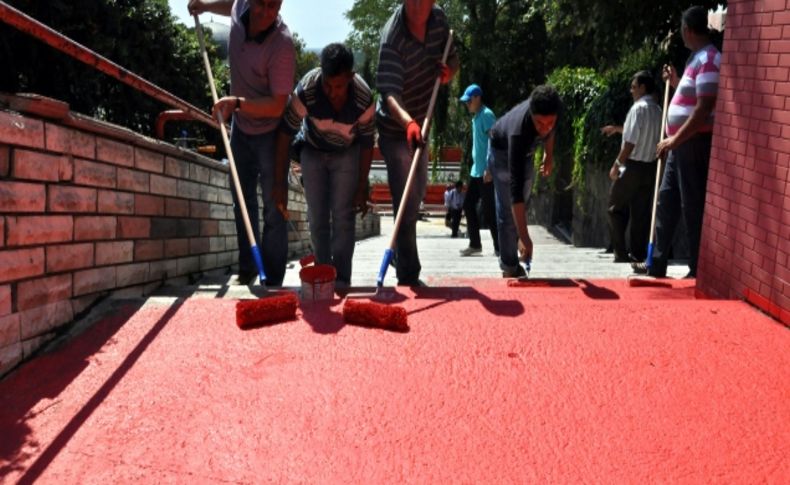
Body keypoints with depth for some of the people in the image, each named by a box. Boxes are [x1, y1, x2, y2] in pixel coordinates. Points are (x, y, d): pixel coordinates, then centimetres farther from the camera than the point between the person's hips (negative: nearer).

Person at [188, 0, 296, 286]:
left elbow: (277, 106, -29)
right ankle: (247, 270, 27)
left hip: (269, 131, -7)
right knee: (242, 199, 14)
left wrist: (237, 102, -36)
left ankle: (273, 281, 4)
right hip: (240, 124, 7)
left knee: (273, 207, -4)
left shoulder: (282, 45, -30)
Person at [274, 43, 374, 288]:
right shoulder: (306, 91, -33)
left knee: (343, 217, -8)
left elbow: (366, 144, -16)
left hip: (346, 154, -1)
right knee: (317, 218, 0)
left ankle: (341, 280, -3)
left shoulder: (363, 98, -31)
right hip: (313, 152, 1)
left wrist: (362, 188, -11)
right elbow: (285, 134, -22)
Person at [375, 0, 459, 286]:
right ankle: (408, 278, -2)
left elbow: (453, 61, 6)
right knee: (407, 206, -12)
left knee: (417, 195, 23)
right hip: (395, 130, -8)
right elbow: (389, 93, -39)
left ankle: (402, 259, 45)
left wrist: (448, 70, -19)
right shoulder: (392, 36, -29)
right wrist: (408, 122, -59)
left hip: (420, 126, 8)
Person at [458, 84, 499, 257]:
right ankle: (475, 244, 16)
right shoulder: (475, 117, 17)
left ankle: (499, 247, 1)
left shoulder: (486, 115, -11)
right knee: (468, 205, 9)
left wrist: (489, 169, -23)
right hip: (476, 171, 9)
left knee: (489, 210, -6)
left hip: (486, 172, -9)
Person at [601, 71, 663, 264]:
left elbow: (630, 142, -18)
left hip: (633, 166, -7)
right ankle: (639, 253, 12)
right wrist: (617, 128, 33)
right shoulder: (657, 110, 10)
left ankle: (620, 252, 2)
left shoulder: (638, 108, -15)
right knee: (641, 212, 10)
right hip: (650, 166, 7)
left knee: (616, 209, 5)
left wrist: (616, 164, -11)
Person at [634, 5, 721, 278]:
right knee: (666, 202, 14)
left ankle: (698, 271, 6)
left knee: (693, 207, -4)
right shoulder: (697, 58, 16)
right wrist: (675, 83, 20)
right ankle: (657, 264, 23)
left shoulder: (708, 59, -16)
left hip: (695, 144, -10)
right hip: (682, 144, 10)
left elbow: (704, 109, -23)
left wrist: (673, 140, -21)